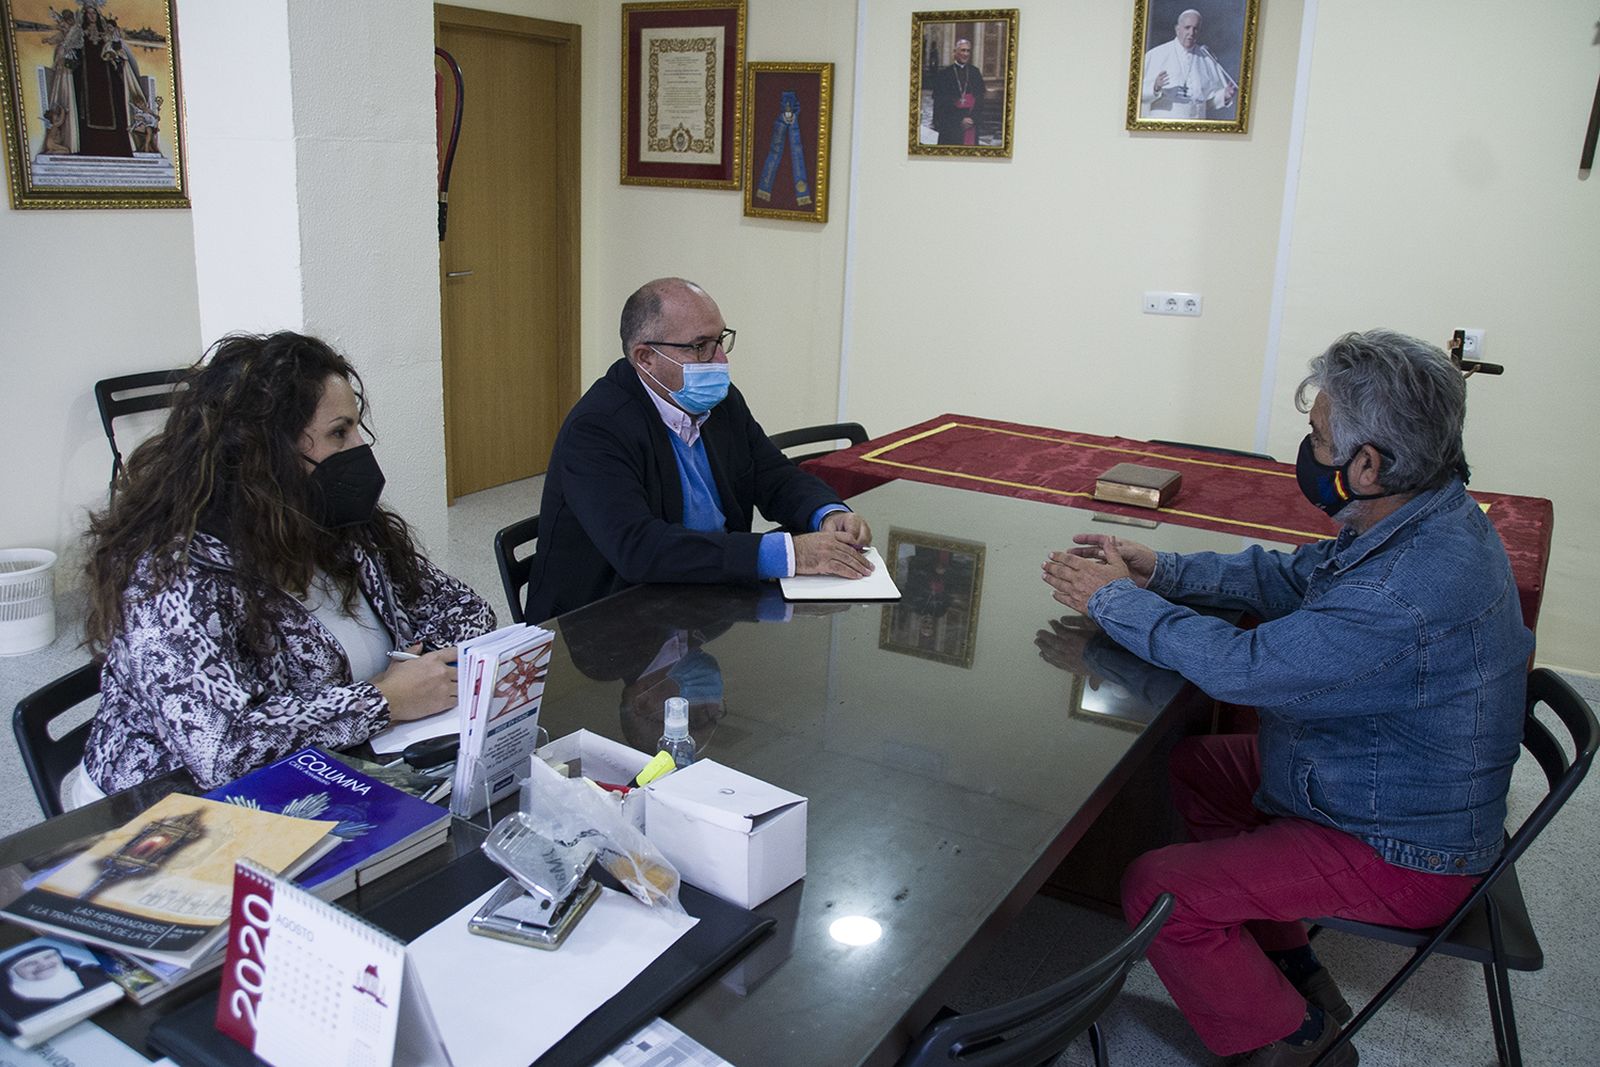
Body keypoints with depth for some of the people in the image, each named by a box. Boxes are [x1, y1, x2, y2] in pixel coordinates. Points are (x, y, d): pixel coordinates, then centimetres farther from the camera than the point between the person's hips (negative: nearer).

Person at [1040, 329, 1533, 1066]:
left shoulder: (1413, 590, -36)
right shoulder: (1420, 521, -4)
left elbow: (1241, 666, -31)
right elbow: (1290, 577, 8)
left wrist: (1115, 601, -17)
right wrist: (1160, 572, -2)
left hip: (1401, 857, -10)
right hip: (1400, 793, 10)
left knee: (1156, 891, -13)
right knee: (1193, 764, 18)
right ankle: (1294, 974, 25)